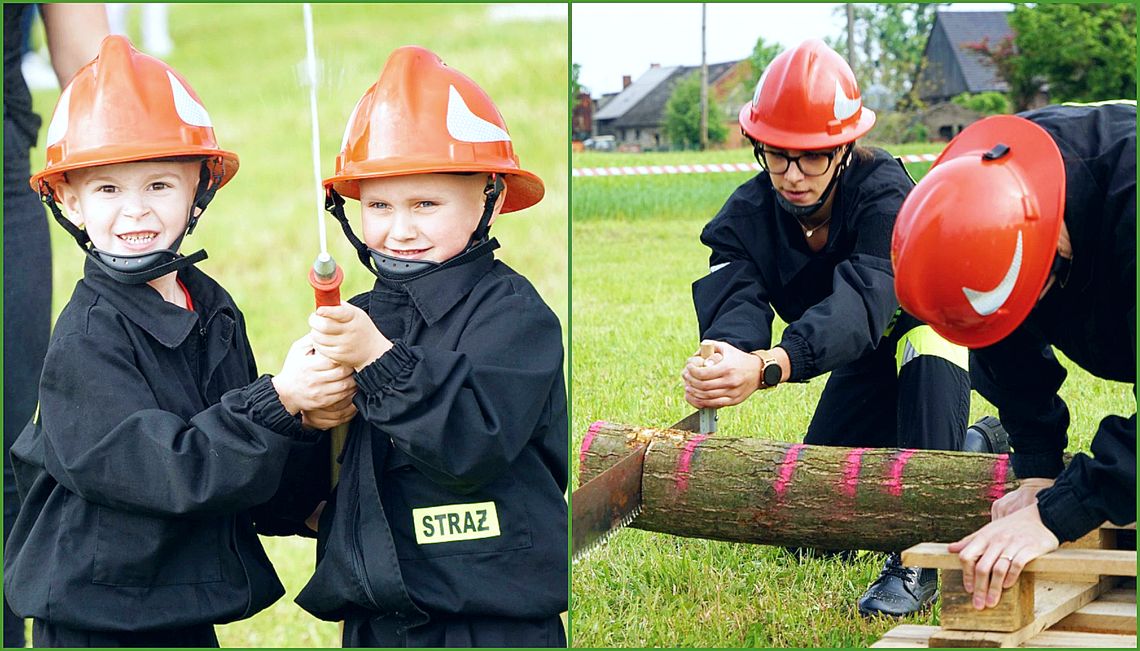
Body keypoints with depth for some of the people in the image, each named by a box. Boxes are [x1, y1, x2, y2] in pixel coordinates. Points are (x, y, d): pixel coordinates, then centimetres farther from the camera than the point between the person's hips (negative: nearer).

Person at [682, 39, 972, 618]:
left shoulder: (884, 191, -38)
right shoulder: (746, 215, -22)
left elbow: (862, 301, -53)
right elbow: (735, 301, -39)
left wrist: (767, 367, -71)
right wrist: (721, 359, -65)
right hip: (866, 360, 5)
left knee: (930, 361, -42)